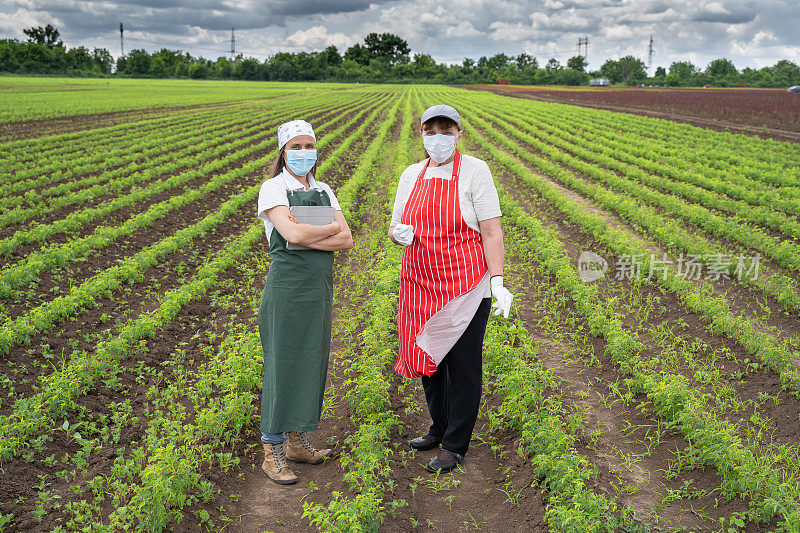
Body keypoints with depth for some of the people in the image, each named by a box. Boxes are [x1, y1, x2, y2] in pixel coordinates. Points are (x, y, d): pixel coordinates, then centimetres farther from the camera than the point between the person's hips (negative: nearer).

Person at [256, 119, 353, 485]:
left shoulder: (323, 191, 11)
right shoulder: (273, 188, -5)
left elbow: (347, 241, -1)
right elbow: (292, 234, -21)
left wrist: (307, 236, -14)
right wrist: (331, 228, -7)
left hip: (320, 287, 6)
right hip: (287, 285, -6)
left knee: (310, 361, 11)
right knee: (282, 363, -2)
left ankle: (296, 440, 25)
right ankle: (272, 453, 8)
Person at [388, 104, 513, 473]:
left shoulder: (475, 170, -6)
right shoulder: (411, 175, 9)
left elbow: (491, 231, -10)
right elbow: (394, 228, 13)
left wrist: (498, 282, -18)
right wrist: (398, 233, -12)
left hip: (466, 287, -5)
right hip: (422, 285, 5)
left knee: (463, 365, 2)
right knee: (430, 359, 15)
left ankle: (455, 445, 16)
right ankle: (440, 428, 35)